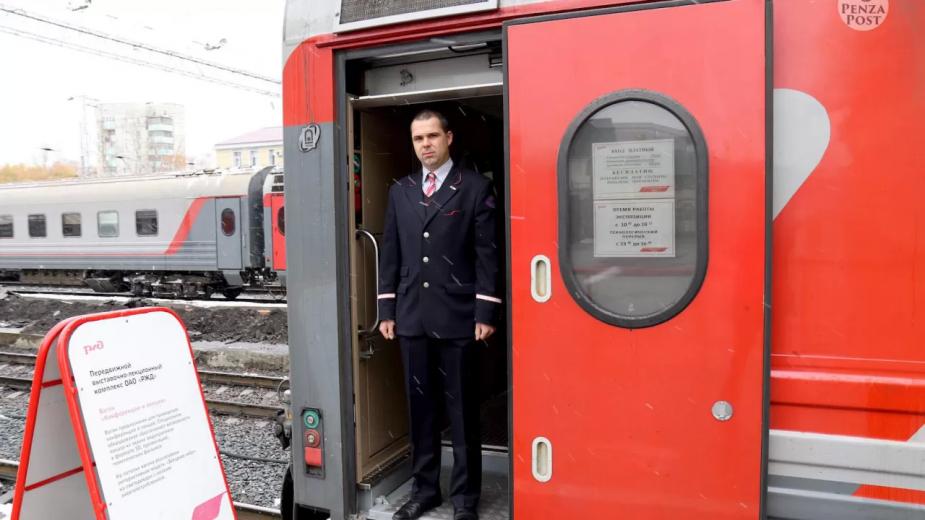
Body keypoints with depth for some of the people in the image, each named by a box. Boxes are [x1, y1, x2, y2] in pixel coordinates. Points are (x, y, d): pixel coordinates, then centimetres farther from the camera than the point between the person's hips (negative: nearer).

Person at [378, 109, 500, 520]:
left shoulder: (475, 188, 0)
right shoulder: (400, 191, 13)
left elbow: (487, 254, -4)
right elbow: (390, 253, 12)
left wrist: (485, 313, -9)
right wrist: (387, 310, 7)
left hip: (458, 317, -4)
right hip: (411, 316, 4)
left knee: (462, 410, 5)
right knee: (420, 407, 12)